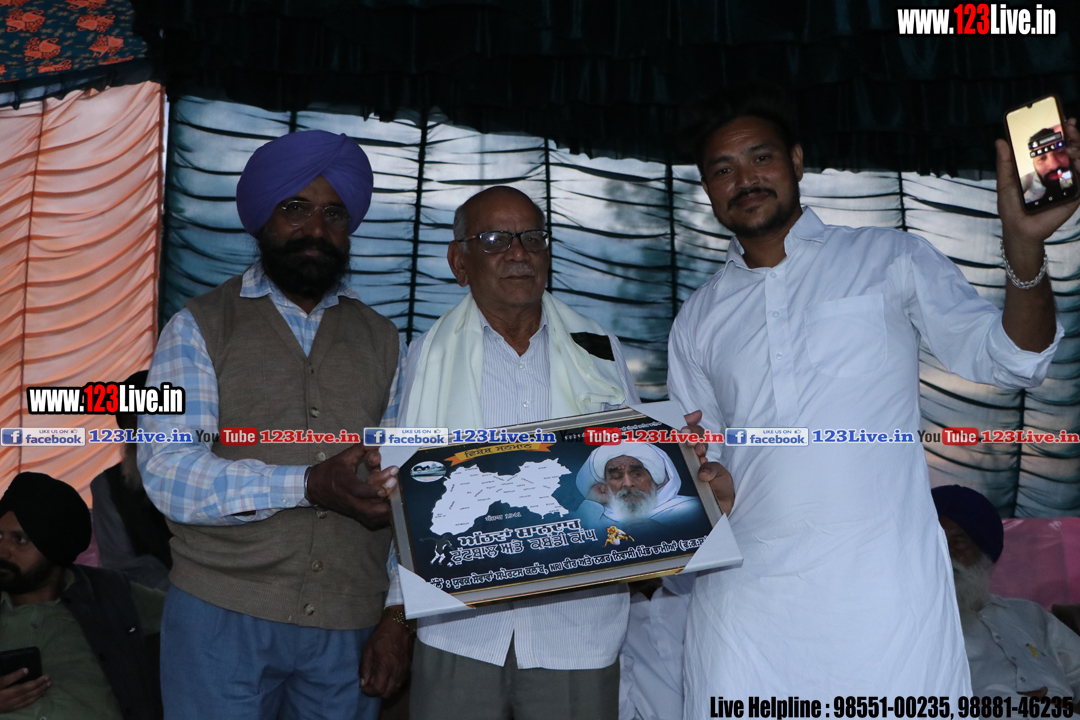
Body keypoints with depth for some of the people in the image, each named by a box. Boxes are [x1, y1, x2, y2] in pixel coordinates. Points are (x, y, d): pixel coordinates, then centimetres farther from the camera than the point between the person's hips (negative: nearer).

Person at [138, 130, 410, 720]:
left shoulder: (381, 340, 10)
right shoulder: (200, 328, 2)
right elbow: (167, 473, -11)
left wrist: (398, 615, -1)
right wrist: (309, 485, -21)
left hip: (350, 628, 2)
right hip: (222, 620, -2)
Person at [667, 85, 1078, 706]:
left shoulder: (889, 259, 6)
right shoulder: (699, 320, 13)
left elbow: (1008, 359, -1)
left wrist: (1024, 246, -17)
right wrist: (702, 483, -5)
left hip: (884, 583, -2)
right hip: (743, 591, 3)